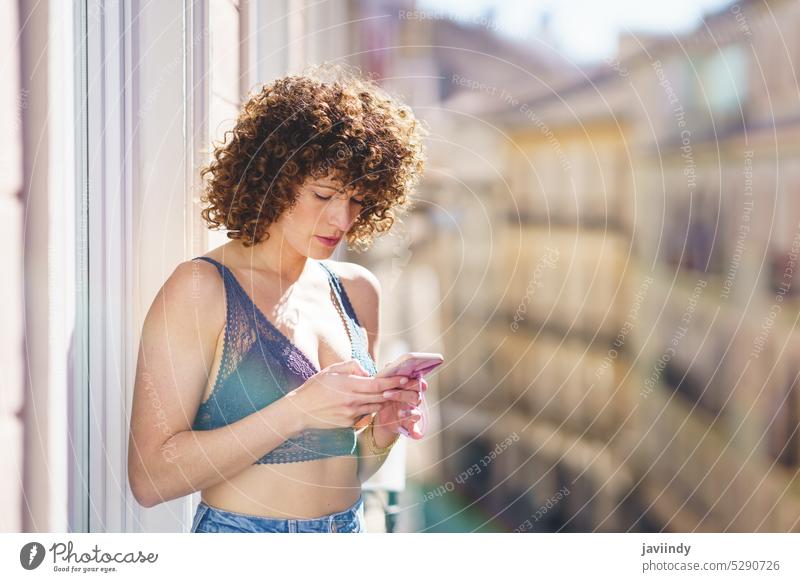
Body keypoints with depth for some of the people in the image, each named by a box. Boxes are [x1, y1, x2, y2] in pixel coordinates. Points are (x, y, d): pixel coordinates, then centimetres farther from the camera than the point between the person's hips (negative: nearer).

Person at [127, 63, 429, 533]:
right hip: (240, 530, -5)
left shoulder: (358, 290, 4)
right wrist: (297, 411, -24)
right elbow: (151, 476, -20)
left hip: (350, 528, 5)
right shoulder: (201, 289, -13)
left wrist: (384, 427, -7)